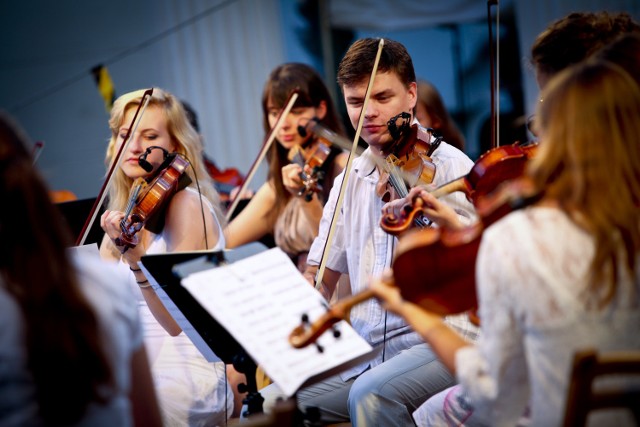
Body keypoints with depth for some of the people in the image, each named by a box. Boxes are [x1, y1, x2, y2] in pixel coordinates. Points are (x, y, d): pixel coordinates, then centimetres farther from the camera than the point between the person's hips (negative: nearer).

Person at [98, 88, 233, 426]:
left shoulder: (185, 203, -8)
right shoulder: (128, 214, 12)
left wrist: (135, 258, -32)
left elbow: (174, 321, -19)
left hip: (188, 377, -7)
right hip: (140, 373, 7)